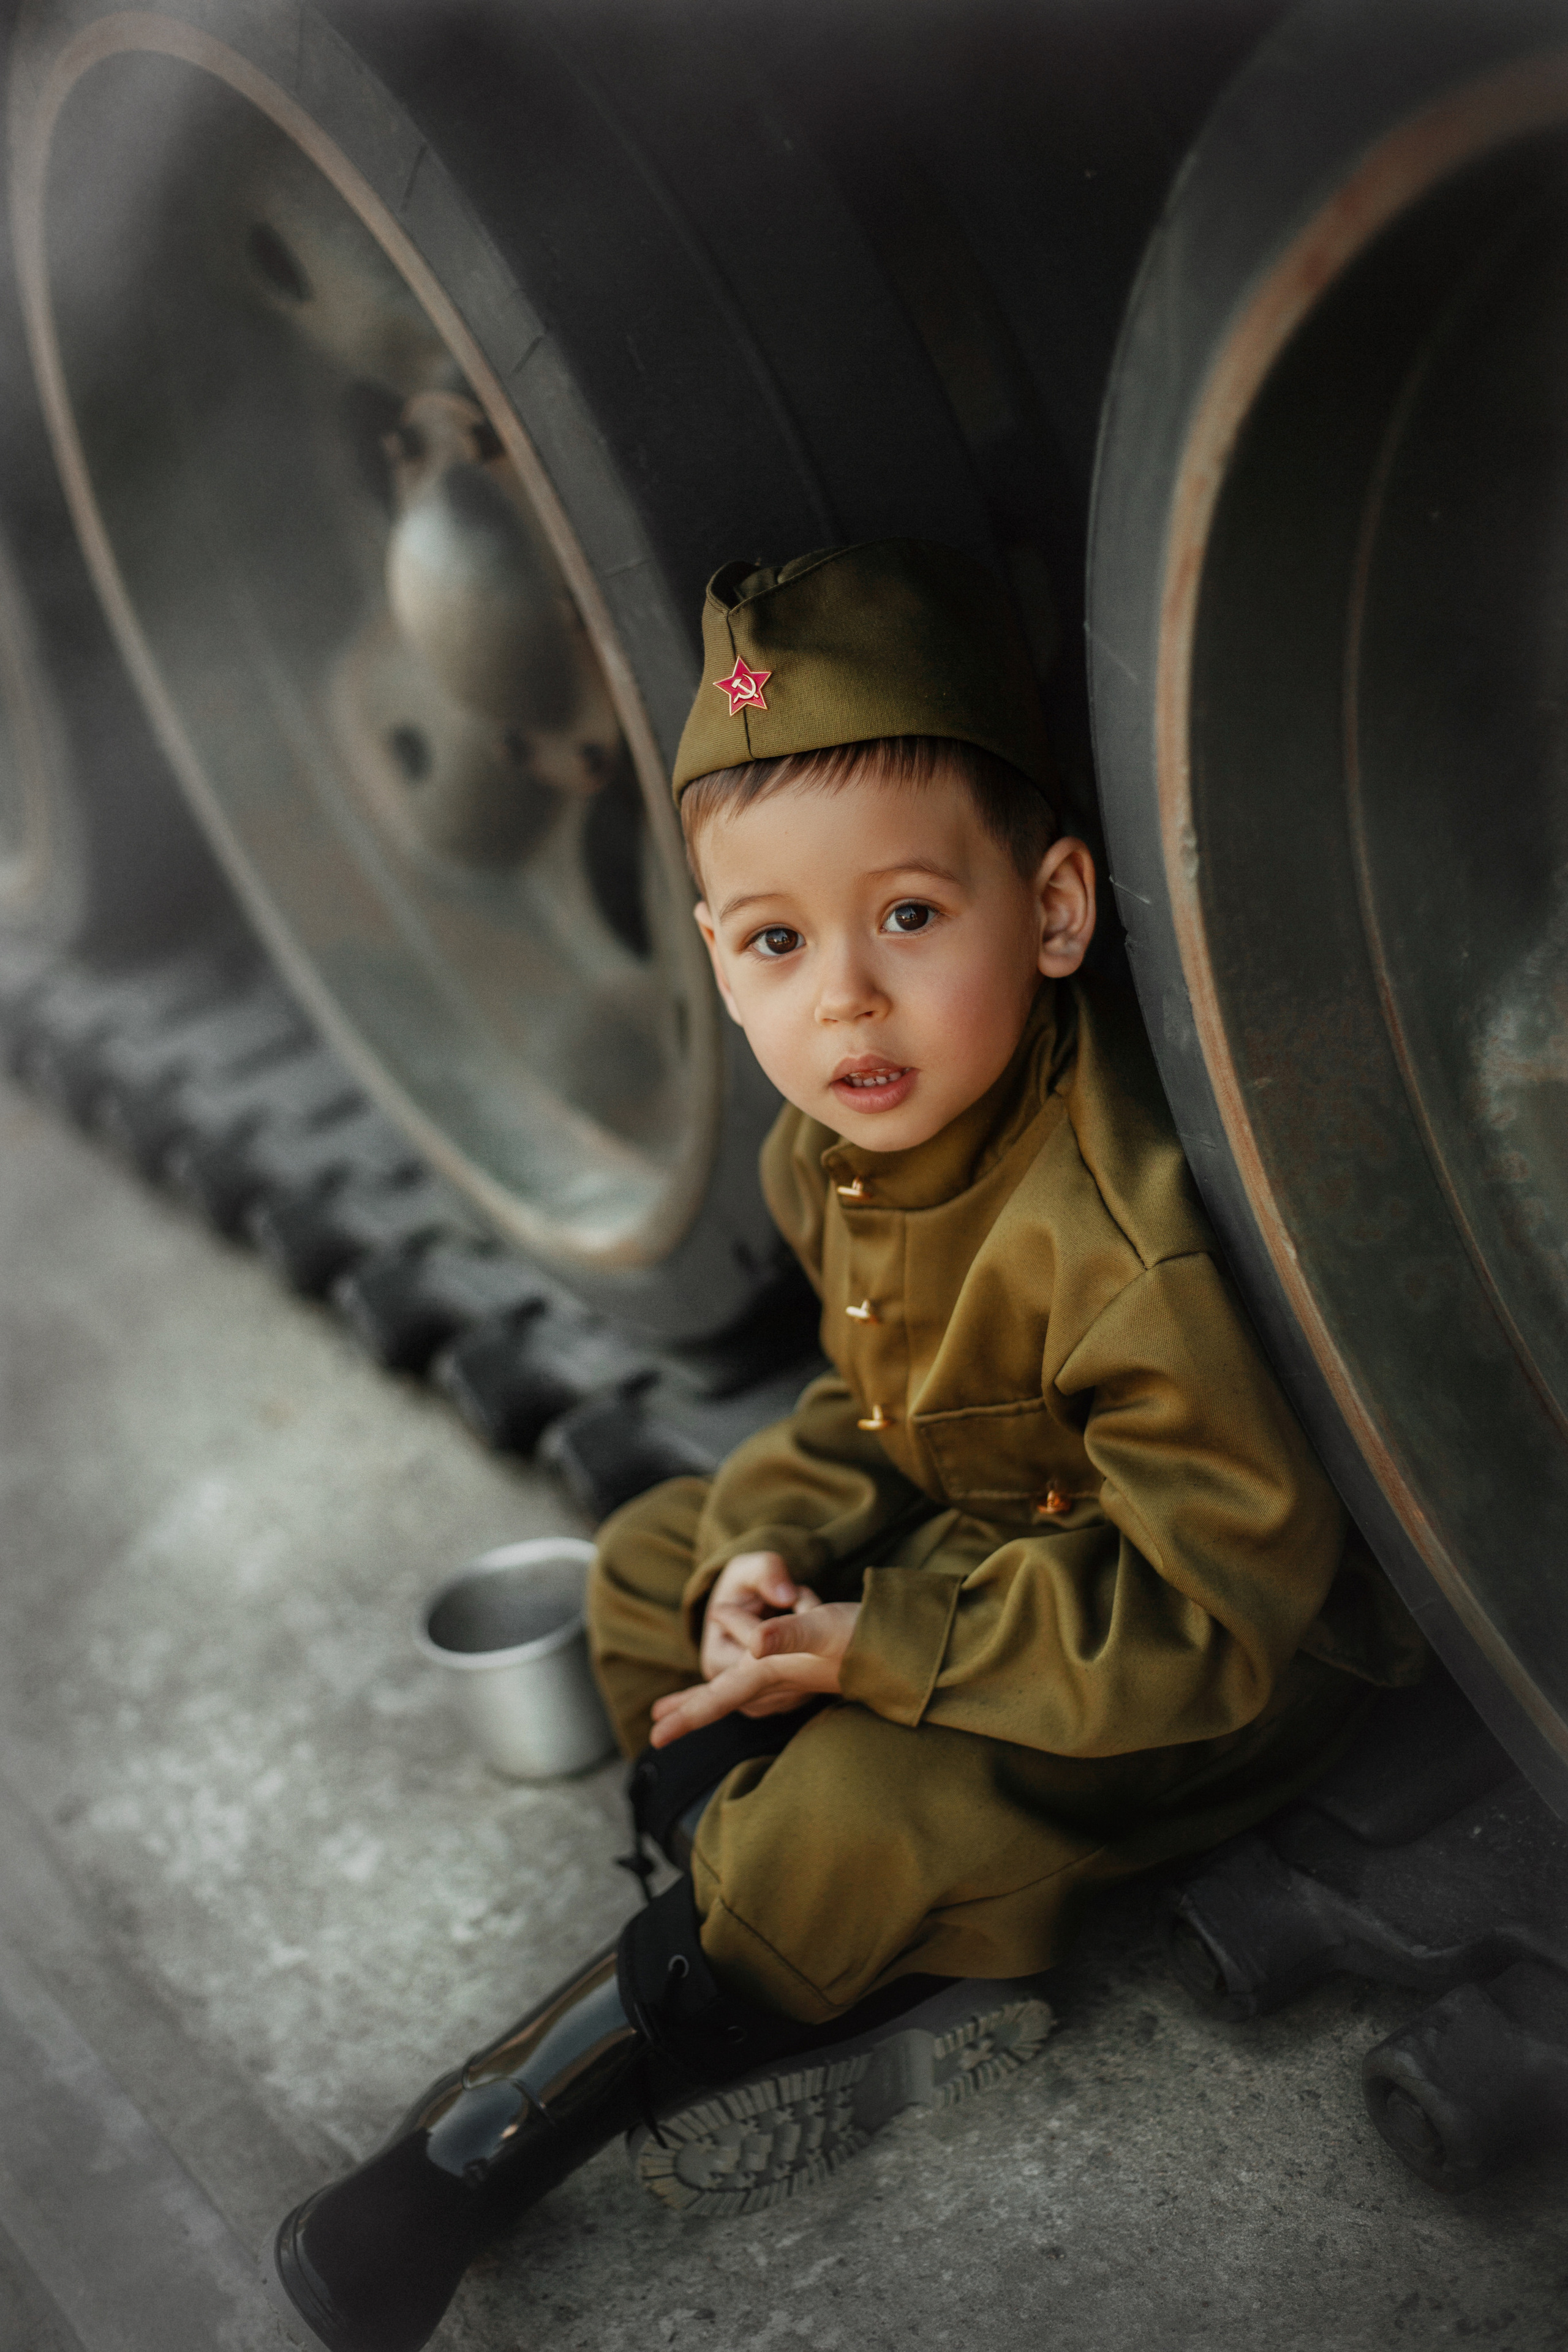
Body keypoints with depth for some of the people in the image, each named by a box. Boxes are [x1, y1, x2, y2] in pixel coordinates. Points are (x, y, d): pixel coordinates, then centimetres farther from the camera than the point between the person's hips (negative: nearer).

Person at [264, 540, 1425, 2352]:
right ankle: (905, 1982, -8)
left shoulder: (1128, 1241, -35)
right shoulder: (833, 1156, -8)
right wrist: (773, 1550, -14)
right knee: (653, 1561, 7)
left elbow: (1213, 1615, -31)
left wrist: (876, 1645, -26)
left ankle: (505, 2130, -6)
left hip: (1234, 1665, -9)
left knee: (870, 1806, -25)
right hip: (976, 1535, 9)